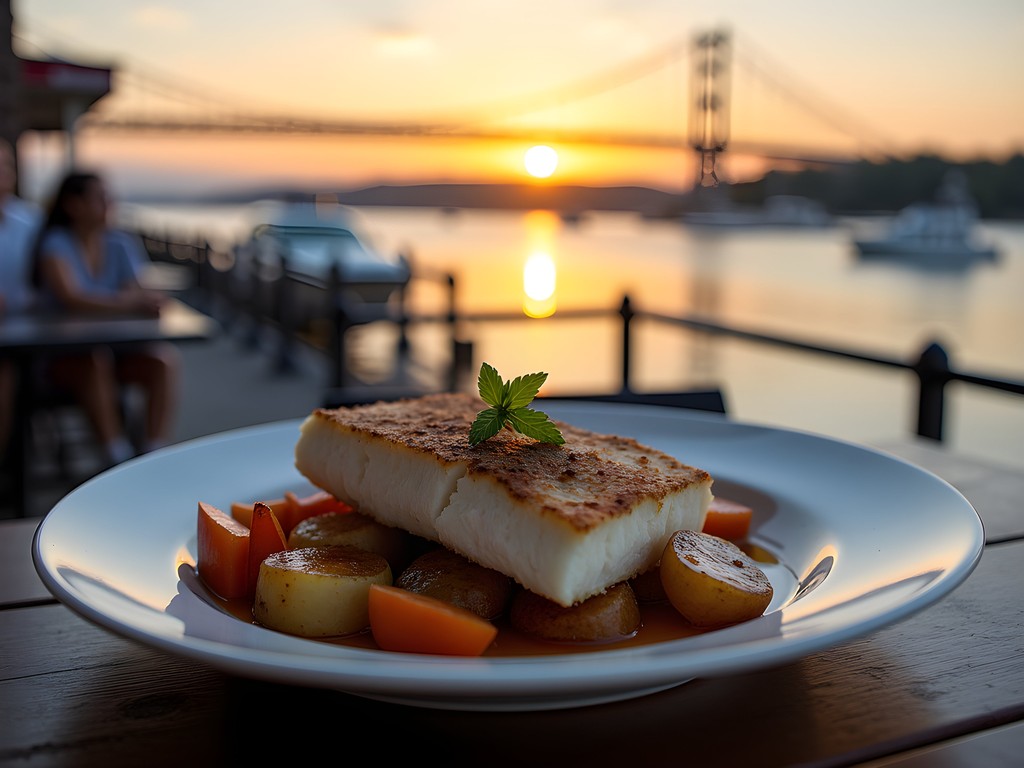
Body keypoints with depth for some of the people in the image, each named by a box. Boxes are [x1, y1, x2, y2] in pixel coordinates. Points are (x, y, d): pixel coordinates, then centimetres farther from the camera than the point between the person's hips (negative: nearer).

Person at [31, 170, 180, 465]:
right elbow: (72, 298, -22)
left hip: (116, 346, 4)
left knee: (164, 357, -26)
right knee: (97, 362, -38)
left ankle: (155, 452, -28)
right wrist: (128, 303, -32)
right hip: (65, 357, -4)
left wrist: (147, 300, -21)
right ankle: (119, 456, -38)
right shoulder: (56, 244, -7)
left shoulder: (121, 244, 9)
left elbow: (135, 294, 3)